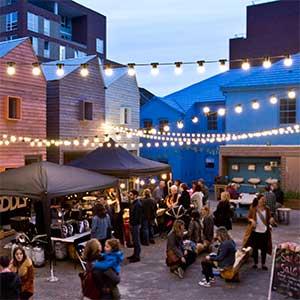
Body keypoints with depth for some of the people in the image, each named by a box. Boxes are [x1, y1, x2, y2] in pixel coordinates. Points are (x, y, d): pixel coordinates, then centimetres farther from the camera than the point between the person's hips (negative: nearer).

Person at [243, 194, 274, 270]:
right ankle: (255, 263, 26)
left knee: (264, 249, 8)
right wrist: (252, 220, -19)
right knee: (255, 248, 10)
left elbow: (269, 218, 6)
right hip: (255, 231, -1)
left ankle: (263, 264, 22)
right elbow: (248, 217, 0)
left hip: (264, 231, 1)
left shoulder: (267, 209, 0)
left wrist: (271, 219, -16)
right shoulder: (253, 209, -7)